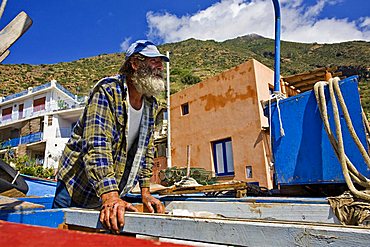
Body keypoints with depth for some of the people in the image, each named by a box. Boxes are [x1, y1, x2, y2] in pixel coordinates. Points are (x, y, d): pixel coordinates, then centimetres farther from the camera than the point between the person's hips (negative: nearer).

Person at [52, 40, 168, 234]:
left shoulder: (151, 104, 2)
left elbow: (146, 149, 6)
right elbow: (96, 145, -31)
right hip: (76, 190, -5)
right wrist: (110, 196, -38)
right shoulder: (108, 91, -20)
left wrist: (145, 192, 2)